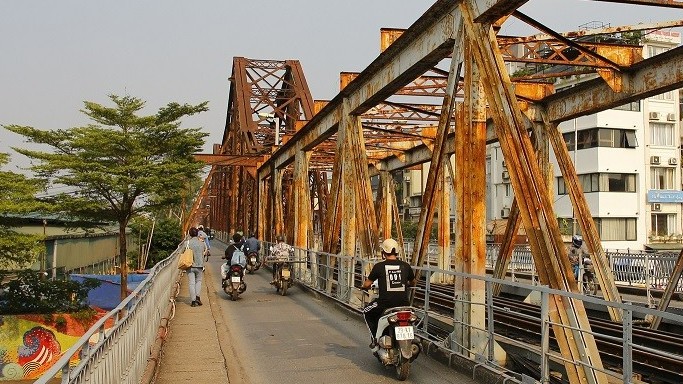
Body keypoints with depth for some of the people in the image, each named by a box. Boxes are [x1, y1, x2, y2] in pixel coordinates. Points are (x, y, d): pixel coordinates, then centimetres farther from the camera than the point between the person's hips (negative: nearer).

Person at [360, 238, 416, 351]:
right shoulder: (405, 266, 5)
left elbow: (367, 284, 2)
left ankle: (375, 340, 17)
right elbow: (413, 282, 21)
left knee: (367, 312, 26)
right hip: (403, 303, 3)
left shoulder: (379, 266, -3)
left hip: (385, 302, -3)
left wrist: (363, 286, 25)